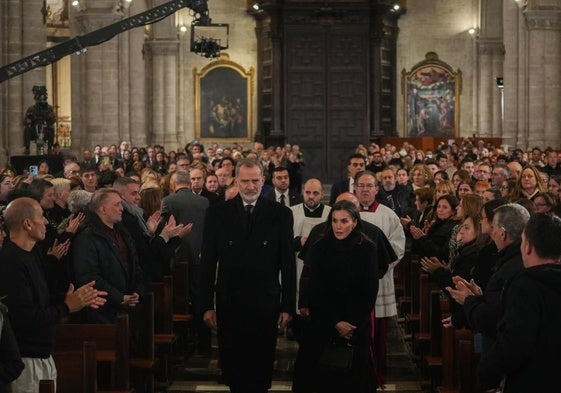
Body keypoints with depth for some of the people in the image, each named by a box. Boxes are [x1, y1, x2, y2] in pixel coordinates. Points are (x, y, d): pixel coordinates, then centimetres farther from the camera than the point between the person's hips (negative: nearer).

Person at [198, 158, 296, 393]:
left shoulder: (280, 214, 1)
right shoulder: (217, 213, 2)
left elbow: (288, 264, 2)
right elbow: (208, 262, 3)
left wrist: (288, 307, -1)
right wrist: (206, 305, -1)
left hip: (265, 305, -1)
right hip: (229, 305, 1)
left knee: (261, 372, 5)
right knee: (232, 370, 8)